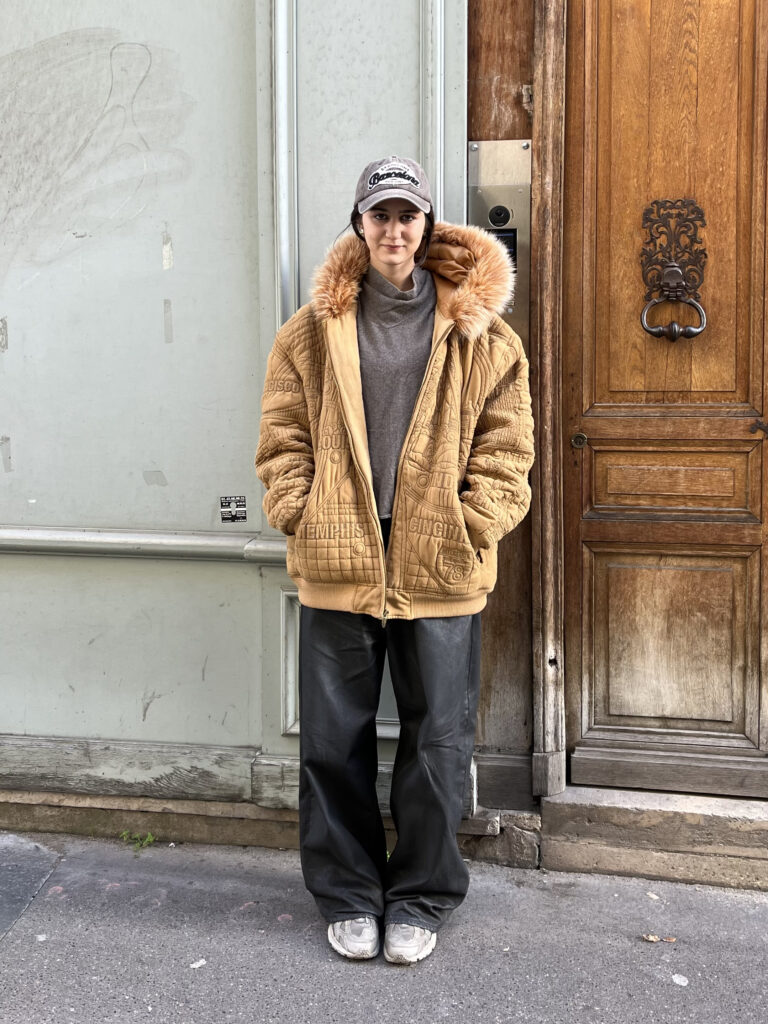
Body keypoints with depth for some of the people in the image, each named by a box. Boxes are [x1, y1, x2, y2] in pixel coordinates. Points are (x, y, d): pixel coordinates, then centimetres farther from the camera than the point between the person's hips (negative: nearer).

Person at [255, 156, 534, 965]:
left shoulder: (480, 331, 4)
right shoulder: (313, 330, 6)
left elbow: (505, 445, 3)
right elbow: (283, 438, 6)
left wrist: (473, 528, -7)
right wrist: (304, 520, -5)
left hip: (441, 571, 0)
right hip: (336, 566, 1)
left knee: (437, 742, 8)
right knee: (334, 739, 9)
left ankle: (420, 898, 28)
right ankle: (348, 896, 28)